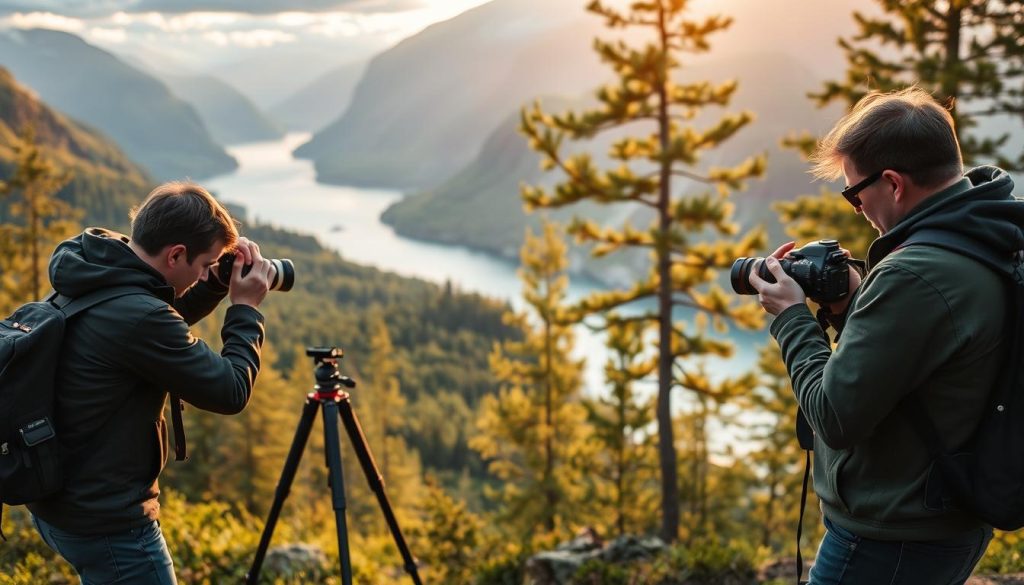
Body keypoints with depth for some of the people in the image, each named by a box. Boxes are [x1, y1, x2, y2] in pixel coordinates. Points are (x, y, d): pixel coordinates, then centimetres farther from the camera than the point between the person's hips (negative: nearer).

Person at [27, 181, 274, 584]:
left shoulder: (90, 280, 0)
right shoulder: (136, 317, -28)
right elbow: (231, 392, -18)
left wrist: (219, 282, 5)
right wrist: (246, 309, -6)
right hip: (106, 522, -9)